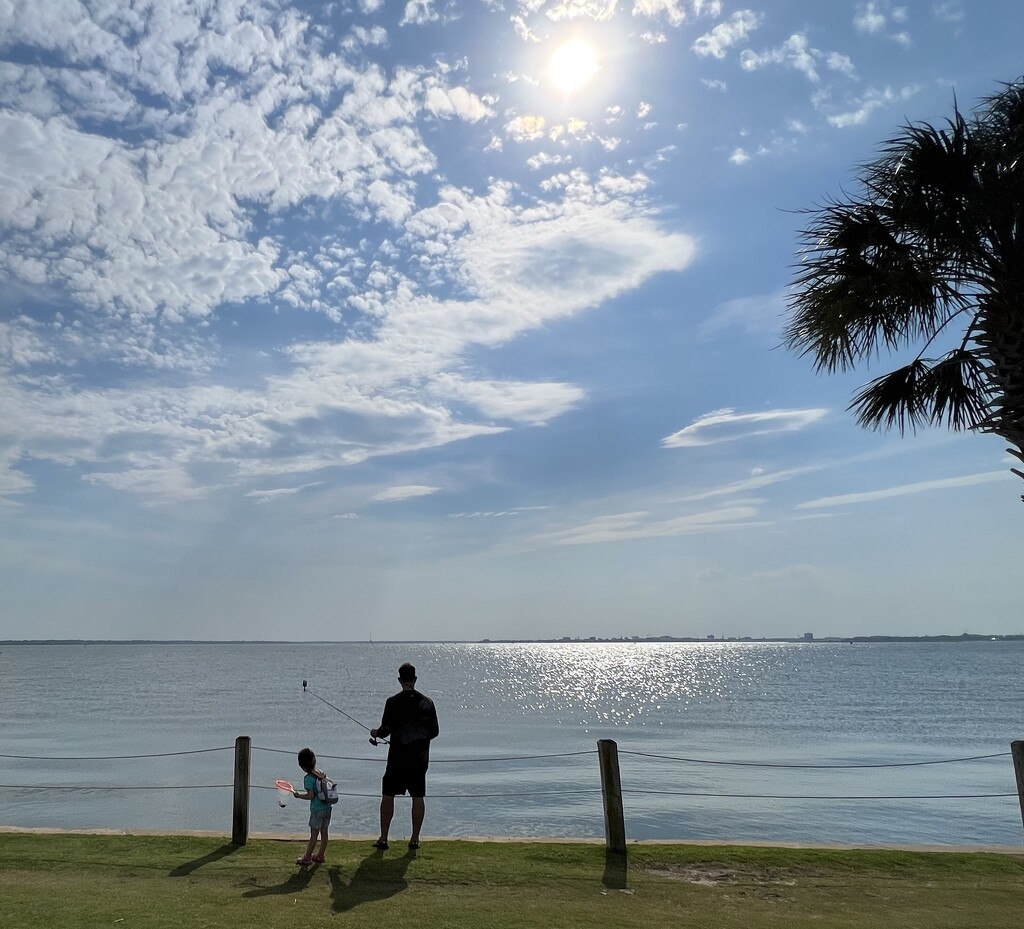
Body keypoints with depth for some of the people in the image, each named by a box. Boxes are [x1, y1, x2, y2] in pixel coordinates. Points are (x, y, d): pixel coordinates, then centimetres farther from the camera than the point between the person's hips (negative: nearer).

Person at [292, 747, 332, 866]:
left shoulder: (308, 778, -16)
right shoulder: (321, 773, 5)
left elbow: (310, 795, -19)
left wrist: (298, 795, -7)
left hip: (317, 810, -7)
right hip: (327, 807, 7)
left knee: (314, 834, 2)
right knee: (324, 832, 13)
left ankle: (307, 857, 12)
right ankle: (321, 855, 24)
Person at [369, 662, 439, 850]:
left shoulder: (393, 702, -10)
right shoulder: (427, 702, 0)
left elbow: (386, 730, -10)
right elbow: (434, 731, 5)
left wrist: (376, 733, 11)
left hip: (398, 758, -3)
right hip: (420, 759, 3)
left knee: (388, 796, 8)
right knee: (418, 797, 10)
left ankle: (383, 838, 11)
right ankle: (415, 839, 14)